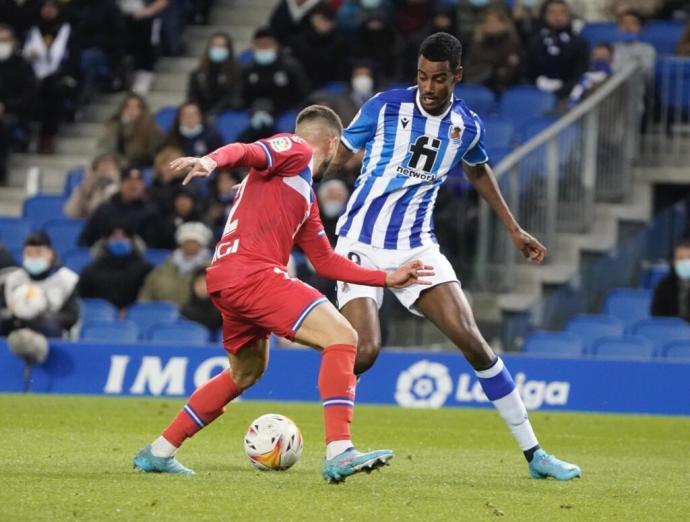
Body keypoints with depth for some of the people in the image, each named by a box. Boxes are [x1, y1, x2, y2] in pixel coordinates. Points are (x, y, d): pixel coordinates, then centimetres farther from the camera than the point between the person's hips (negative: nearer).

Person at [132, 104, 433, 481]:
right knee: (341, 337, -16)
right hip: (250, 272, -11)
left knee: (245, 372, 29)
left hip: (228, 280, 11)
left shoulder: (306, 195, 29)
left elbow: (326, 262, 31)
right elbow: (244, 152, -16)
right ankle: (338, 453, -25)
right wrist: (210, 161, -37)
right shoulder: (295, 150, 3)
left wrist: (387, 278, 30)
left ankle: (159, 453, 35)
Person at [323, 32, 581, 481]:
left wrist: (514, 230, 25)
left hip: (417, 247, 2)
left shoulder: (467, 125, 1)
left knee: (472, 341, -7)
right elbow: (336, 156, 1)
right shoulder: (386, 107, -8)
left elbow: (479, 171, 23)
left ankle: (533, 453, 0)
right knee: (365, 350, -22)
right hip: (361, 245, -2)